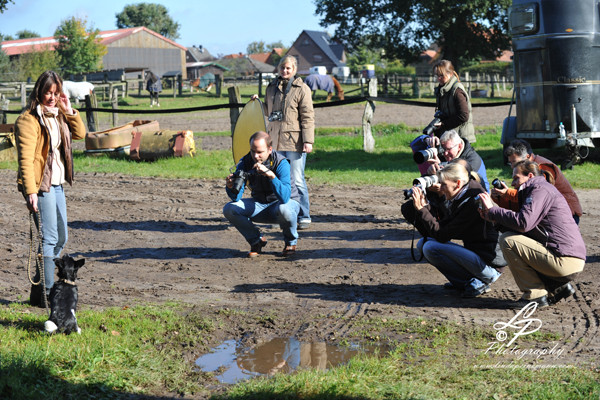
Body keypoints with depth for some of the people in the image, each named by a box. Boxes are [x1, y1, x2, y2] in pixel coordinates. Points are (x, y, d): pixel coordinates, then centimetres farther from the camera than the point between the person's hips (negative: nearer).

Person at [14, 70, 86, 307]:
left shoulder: (57, 116, 14)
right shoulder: (29, 120, -12)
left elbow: (80, 133, 16)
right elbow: (26, 158, -17)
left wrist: (68, 111, 3)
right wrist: (31, 192, -24)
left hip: (57, 185, 9)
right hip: (41, 185, -9)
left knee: (61, 237, 13)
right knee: (49, 238, -11)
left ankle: (41, 287, 22)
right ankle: (44, 294, -7)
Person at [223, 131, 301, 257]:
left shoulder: (281, 163, -26)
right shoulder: (245, 162, -13)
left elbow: (284, 197, -40)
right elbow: (236, 197, -17)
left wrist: (271, 175, -52)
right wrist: (231, 187, -41)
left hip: (287, 203, -4)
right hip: (260, 204, 4)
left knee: (283, 209, -40)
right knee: (229, 209, -17)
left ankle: (291, 242, -6)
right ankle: (256, 241, 5)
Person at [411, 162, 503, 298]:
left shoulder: (473, 202, -20)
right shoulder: (457, 200, 9)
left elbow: (441, 235, -19)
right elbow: (441, 227, 6)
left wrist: (421, 209, -16)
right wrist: (423, 207, -3)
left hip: (490, 264, -10)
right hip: (475, 254, 10)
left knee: (431, 248, -20)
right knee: (423, 243, 10)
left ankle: (478, 282, -10)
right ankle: (464, 282, 5)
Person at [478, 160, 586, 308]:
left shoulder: (540, 189, -8)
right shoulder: (541, 189, 24)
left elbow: (523, 223, -21)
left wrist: (492, 210, -10)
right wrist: (492, 217, 11)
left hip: (565, 261, -10)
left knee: (507, 240, -12)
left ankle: (535, 295, -9)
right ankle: (558, 288, 15)